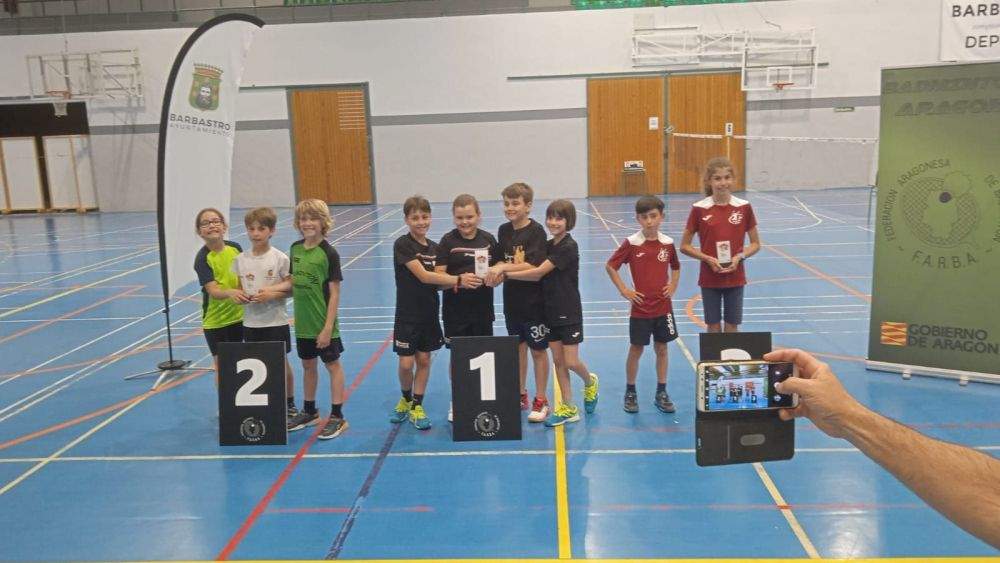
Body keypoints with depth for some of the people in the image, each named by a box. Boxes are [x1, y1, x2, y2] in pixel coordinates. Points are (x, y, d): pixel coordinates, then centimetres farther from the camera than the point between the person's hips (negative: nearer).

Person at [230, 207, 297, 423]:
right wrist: (244, 297, -17)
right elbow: (238, 290, 4)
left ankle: (290, 404, 26)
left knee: (282, 363, 9)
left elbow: (291, 288, -8)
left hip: (276, 322, -3)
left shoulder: (280, 258, -9)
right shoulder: (240, 260, 1)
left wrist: (271, 294, -22)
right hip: (251, 323, 3)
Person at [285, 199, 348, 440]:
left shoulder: (329, 253, -14)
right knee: (308, 365, 18)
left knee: (333, 365, 5)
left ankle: (337, 416, 13)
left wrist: (328, 327, -17)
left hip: (323, 323, -6)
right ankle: (309, 411, 33)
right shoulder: (295, 248, 4)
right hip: (302, 322, 6)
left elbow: (334, 293, -14)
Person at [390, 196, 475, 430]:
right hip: (407, 314, -5)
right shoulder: (402, 245, -14)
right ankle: (405, 399, 27)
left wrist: (456, 283, -18)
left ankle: (417, 407, 23)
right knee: (406, 363, -1)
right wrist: (458, 280, -30)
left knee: (424, 360, 10)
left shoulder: (434, 247, 5)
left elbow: (436, 282, 4)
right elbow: (423, 276, -24)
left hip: (429, 313, 5)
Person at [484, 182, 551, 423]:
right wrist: (497, 272, -12)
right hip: (511, 299, 6)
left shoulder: (536, 231, -15)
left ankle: (541, 401, 18)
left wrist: (504, 267, -28)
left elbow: (533, 267, -23)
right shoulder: (504, 231, 4)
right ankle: (520, 396, 30)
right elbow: (502, 261, 9)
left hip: (533, 301, -6)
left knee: (537, 350, 6)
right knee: (518, 347, 16)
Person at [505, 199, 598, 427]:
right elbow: (538, 275, -1)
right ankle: (568, 408, 17)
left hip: (569, 312, -7)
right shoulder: (548, 245, 8)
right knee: (558, 361, 8)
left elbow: (539, 272, -22)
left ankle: (590, 382, 30)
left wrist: (505, 273, -22)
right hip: (551, 310, 7)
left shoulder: (568, 247, -17)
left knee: (571, 361, -2)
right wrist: (503, 270, -14)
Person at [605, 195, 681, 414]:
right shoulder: (631, 244, -9)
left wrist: (673, 286, 3)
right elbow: (610, 266, -3)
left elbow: (676, 267, 18)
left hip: (663, 307, 3)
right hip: (640, 308, -3)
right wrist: (624, 290, -7)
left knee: (662, 349, 10)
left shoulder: (667, 243, 0)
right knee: (636, 349, 6)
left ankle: (661, 393, 22)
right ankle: (630, 393, 20)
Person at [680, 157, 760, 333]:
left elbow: (756, 243, 5)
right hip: (709, 278, -1)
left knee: (732, 326, 9)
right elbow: (685, 246, -2)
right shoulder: (699, 209, -7)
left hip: (735, 277, 1)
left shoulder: (744, 207, -3)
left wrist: (740, 257, -13)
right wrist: (708, 259, -14)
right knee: (713, 326, 9)